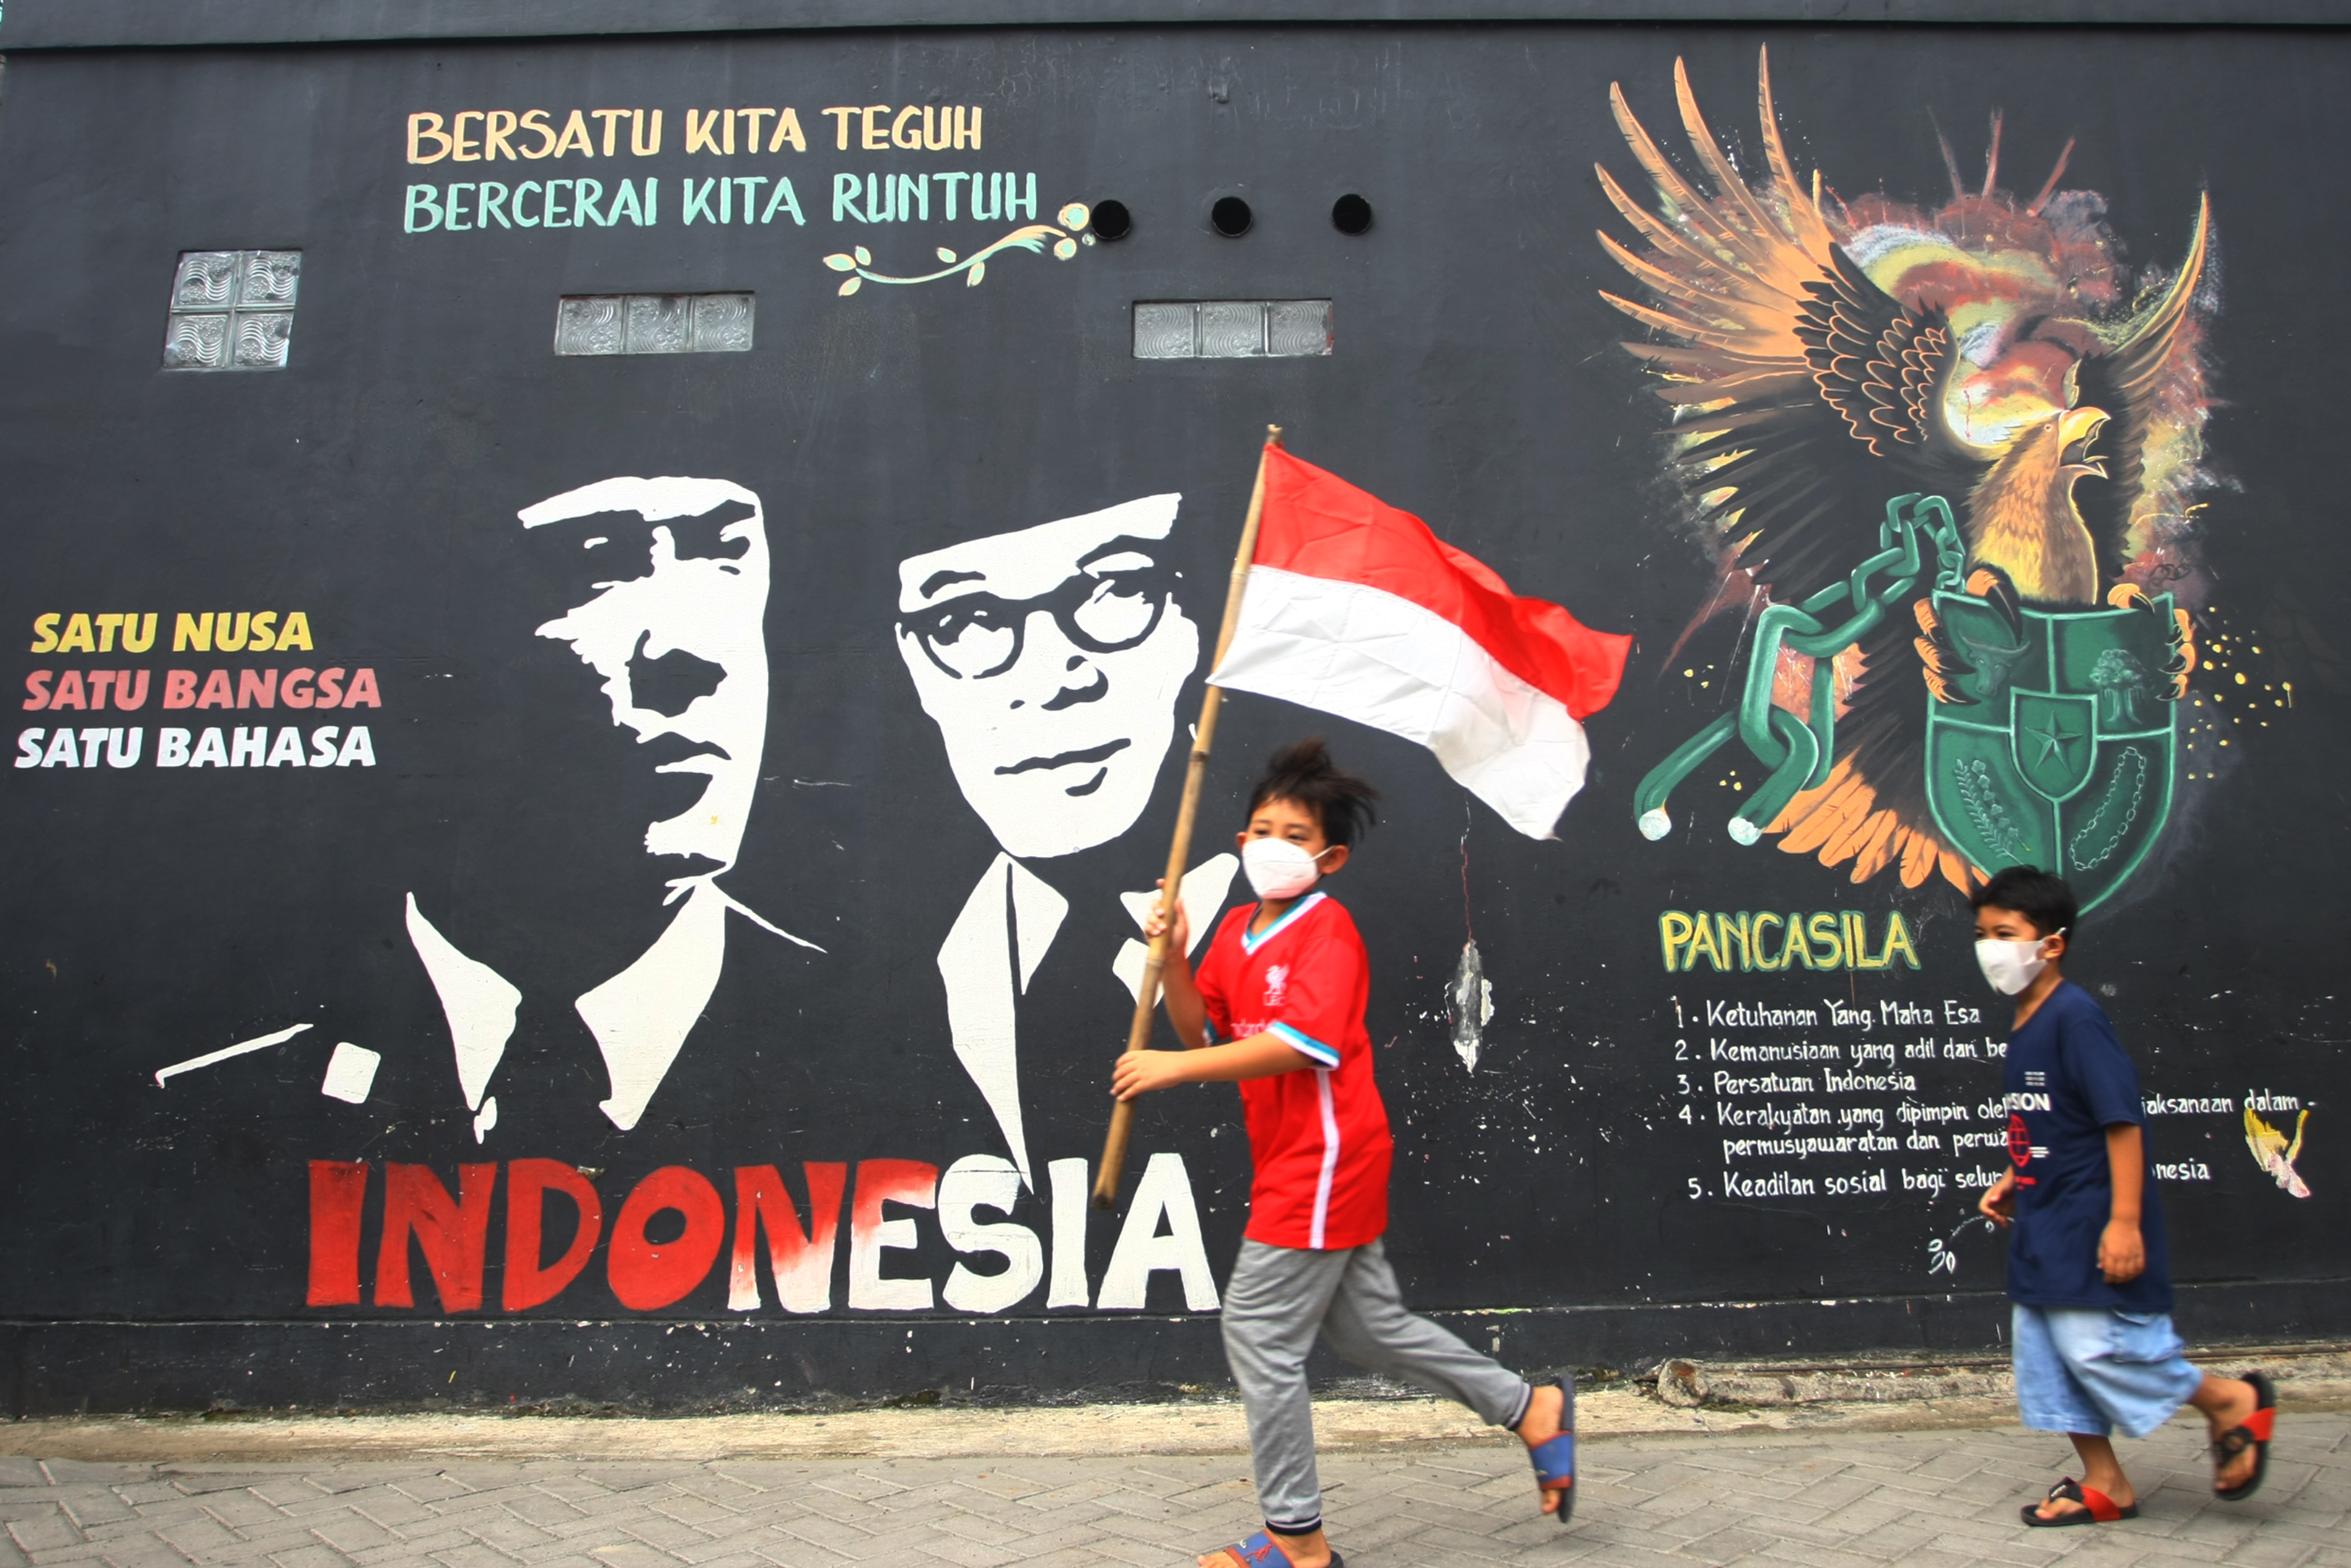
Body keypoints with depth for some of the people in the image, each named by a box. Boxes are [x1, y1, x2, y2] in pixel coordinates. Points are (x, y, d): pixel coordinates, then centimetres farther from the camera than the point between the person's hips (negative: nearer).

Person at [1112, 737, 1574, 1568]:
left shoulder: (1327, 930, -15)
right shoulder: (1237, 930, 11)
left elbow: (1300, 1042, -28)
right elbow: (1200, 1033, 11)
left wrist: (1171, 1069, -27)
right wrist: (1174, 962, -6)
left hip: (1322, 1162, -9)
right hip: (1295, 1164, 9)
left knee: (1259, 1330, -4)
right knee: (1369, 1325, 18)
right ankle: (1532, 1409, 32)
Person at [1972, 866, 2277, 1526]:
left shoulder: (2074, 1016, -17)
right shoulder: (2024, 1025, 10)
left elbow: (2122, 1119, -21)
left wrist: (2125, 1221, -23)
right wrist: (2013, 1180, 12)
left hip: (2090, 1228, -9)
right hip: (2043, 1230, 9)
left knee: (2097, 1344, -6)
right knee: (2046, 1353, 11)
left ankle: (2234, 1401, 17)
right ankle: (2104, 1485, 22)